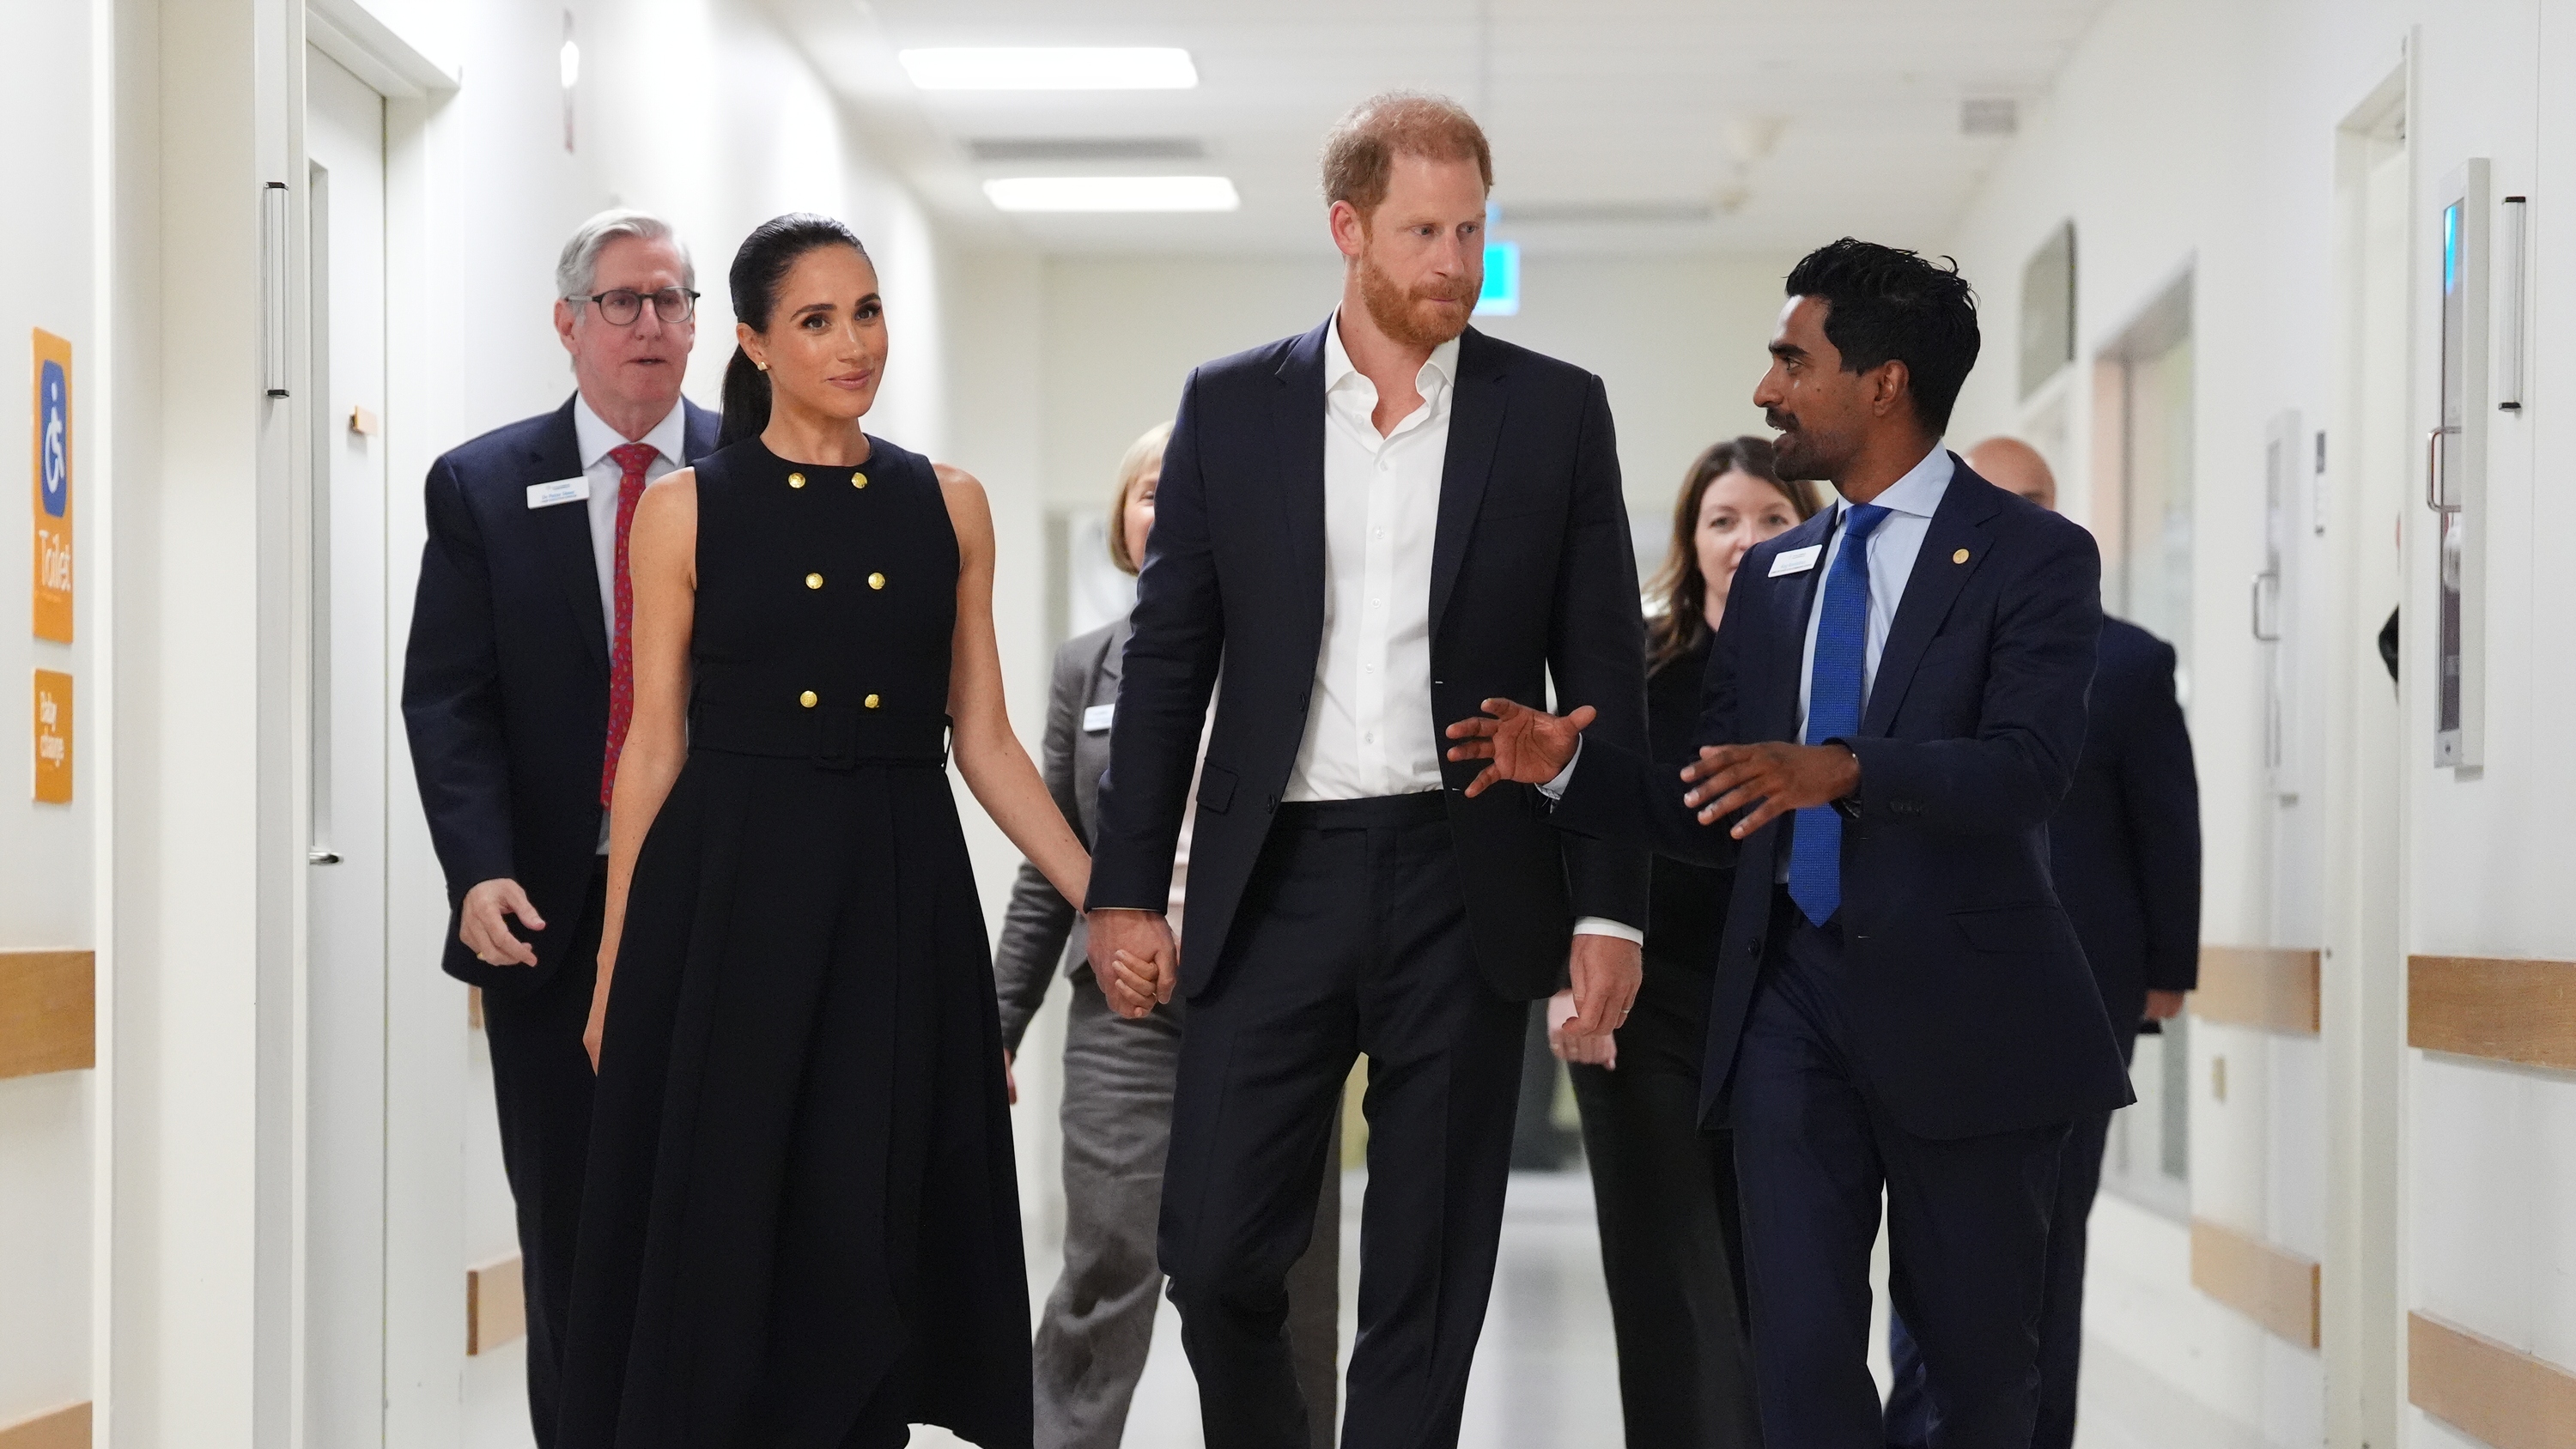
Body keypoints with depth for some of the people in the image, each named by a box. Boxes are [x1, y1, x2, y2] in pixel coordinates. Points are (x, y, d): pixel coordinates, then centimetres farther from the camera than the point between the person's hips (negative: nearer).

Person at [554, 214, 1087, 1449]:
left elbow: (984, 740, 9)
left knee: (870, 1242, 3)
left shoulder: (949, 506, 7)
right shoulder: (686, 510, 1)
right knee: (721, 1237, 2)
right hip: (732, 895, -2)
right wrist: (613, 973, 0)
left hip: (901, 898, 2)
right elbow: (654, 748, 2)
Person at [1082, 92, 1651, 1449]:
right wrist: (1124, 889, 1)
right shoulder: (1230, 406, 5)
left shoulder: (1556, 411, 3)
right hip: (1278, 880, 1)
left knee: (1427, 1279, 4)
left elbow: (1605, 679, 3)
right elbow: (1168, 661, 6)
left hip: (1468, 891, 0)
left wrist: (1610, 910, -2)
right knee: (1215, 1250, -1)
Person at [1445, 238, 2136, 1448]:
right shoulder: (1771, 577, 14)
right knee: (1801, 1350, -2)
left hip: (1961, 1007, -4)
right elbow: (1715, 819, 14)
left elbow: (2025, 773, -19)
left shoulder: (2034, 556, -3)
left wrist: (1842, 768, -34)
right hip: (1793, 996, 4)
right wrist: (1571, 764, -2)